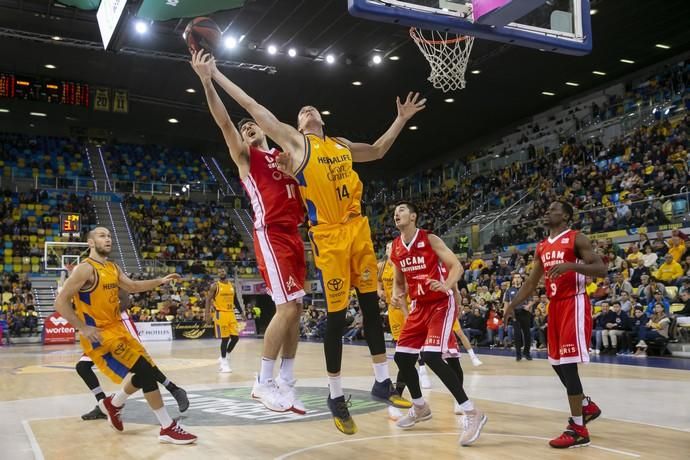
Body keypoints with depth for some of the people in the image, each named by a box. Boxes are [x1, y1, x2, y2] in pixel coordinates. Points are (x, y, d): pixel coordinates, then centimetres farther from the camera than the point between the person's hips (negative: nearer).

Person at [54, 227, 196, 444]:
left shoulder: (113, 268, 12)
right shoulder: (85, 269, -15)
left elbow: (132, 286, 25)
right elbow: (60, 302, -18)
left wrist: (161, 281, 14)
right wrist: (83, 329, -20)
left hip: (117, 329, 9)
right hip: (99, 335, -9)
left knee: (145, 371, 12)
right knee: (145, 371, -16)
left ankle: (112, 404, 34)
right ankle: (168, 428, -10)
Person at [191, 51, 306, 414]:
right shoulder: (244, 156, 6)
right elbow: (224, 122, -9)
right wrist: (207, 81, -20)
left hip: (293, 235, 7)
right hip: (270, 235, -7)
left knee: (295, 309, 5)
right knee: (288, 307, -15)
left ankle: (286, 382, 13)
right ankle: (264, 382, -5)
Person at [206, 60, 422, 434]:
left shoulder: (342, 145, 20)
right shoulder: (295, 142, 4)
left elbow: (377, 151, 36)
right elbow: (254, 108, 1)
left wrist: (401, 119, 32)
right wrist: (216, 76, 0)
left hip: (358, 229, 5)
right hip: (328, 235, -5)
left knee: (371, 305, 7)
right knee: (336, 315, -3)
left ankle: (382, 383, 17)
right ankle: (335, 396, 11)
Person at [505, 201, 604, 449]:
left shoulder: (576, 239, -6)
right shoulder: (541, 247, 15)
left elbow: (601, 270, -14)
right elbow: (531, 282, 18)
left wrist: (571, 265, -28)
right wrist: (513, 304, 8)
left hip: (574, 304, -8)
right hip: (555, 305, 8)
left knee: (568, 363, -11)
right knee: (557, 362, 12)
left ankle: (578, 428, -3)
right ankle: (587, 406, 34)